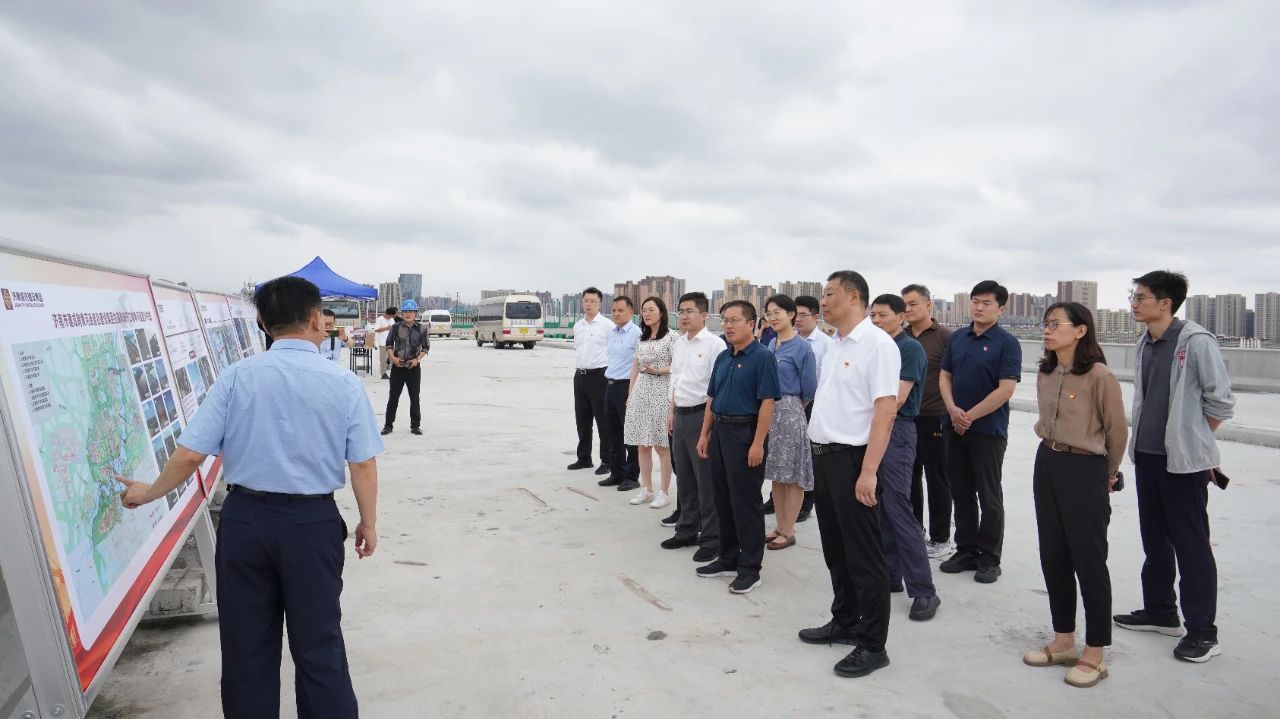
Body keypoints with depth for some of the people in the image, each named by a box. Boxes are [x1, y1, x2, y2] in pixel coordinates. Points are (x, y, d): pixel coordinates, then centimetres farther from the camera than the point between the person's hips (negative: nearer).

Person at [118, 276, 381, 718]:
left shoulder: (237, 376, -5)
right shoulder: (343, 382, -8)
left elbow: (191, 453, -5)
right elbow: (363, 464, -8)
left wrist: (149, 493, 13)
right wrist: (368, 523, 7)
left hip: (245, 518, 2)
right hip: (313, 522, -1)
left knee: (247, 644, 17)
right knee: (317, 644, 11)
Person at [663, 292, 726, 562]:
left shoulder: (714, 344, -12)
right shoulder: (678, 343, 11)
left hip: (702, 415, -8)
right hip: (681, 415, 8)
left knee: (706, 480, 0)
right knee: (684, 478, 17)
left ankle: (711, 539, 11)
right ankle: (687, 530, 31)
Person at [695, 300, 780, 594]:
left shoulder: (762, 357, -11)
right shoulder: (722, 358, 12)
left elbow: (767, 403, -16)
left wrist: (758, 443, -20)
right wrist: (704, 435, 13)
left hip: (746, 433, -8)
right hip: (720, 431, 8)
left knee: (746, 502, 0)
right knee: (723, 500, 14)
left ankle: (750, 567, 11)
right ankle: (728, 558, 27)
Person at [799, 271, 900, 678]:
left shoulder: (877, 344, -14)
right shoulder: (835, 344, 13)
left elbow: (885, 409, -20)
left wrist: (868, 471, -24)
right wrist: (819, 454, 14)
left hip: (851, 459, -9)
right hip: (824, 456, 9)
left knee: (863, 555, 1)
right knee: (835, 550, 18)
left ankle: (872, 645, 13)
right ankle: (845, 623, 33)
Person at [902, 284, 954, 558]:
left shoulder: (944, 336, -7)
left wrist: (950, 412, -11)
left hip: (934, 418, -5)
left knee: (936, 480, 6)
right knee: (909, 477, 13)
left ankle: (940, 538, 18)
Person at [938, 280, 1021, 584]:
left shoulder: (1007, 343, -8)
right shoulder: (958, 338, 9)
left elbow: (1006, 389, -14)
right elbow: (944, 376, 10)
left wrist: (970, 416, -13)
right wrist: (953, 410, -7)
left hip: (988, 429, -5)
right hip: (954, 427, 5)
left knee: (989, 496, 4)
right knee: (961, 492, 12)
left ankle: (989, 558, 15)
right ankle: (966, 550, 24)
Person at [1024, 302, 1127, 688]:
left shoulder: (1099, 376, -15)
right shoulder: (1044, 373, 6)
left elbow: (1117, 432, -5)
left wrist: (1106, 475, 7)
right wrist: (1052, 454, 18)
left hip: (1084, 471, -7)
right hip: (1047, 465, 7)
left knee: (1089, 562, 2)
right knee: (1053, 558, 13)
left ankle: (1093, 656, 14)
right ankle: (1063, 641, 27)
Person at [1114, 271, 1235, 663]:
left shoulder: (1197, 341, -14)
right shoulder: (1145, 343, 8)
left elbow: (1220, 402, -9)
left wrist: (1193, 439, 1)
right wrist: (1142, 438, 13)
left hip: (1184, 461, -8)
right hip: (1147, 456, 8)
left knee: (1191, 544, 1)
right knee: (1154, 538, 17)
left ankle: (1202, 631, 13)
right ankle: (1160, 611, 32)